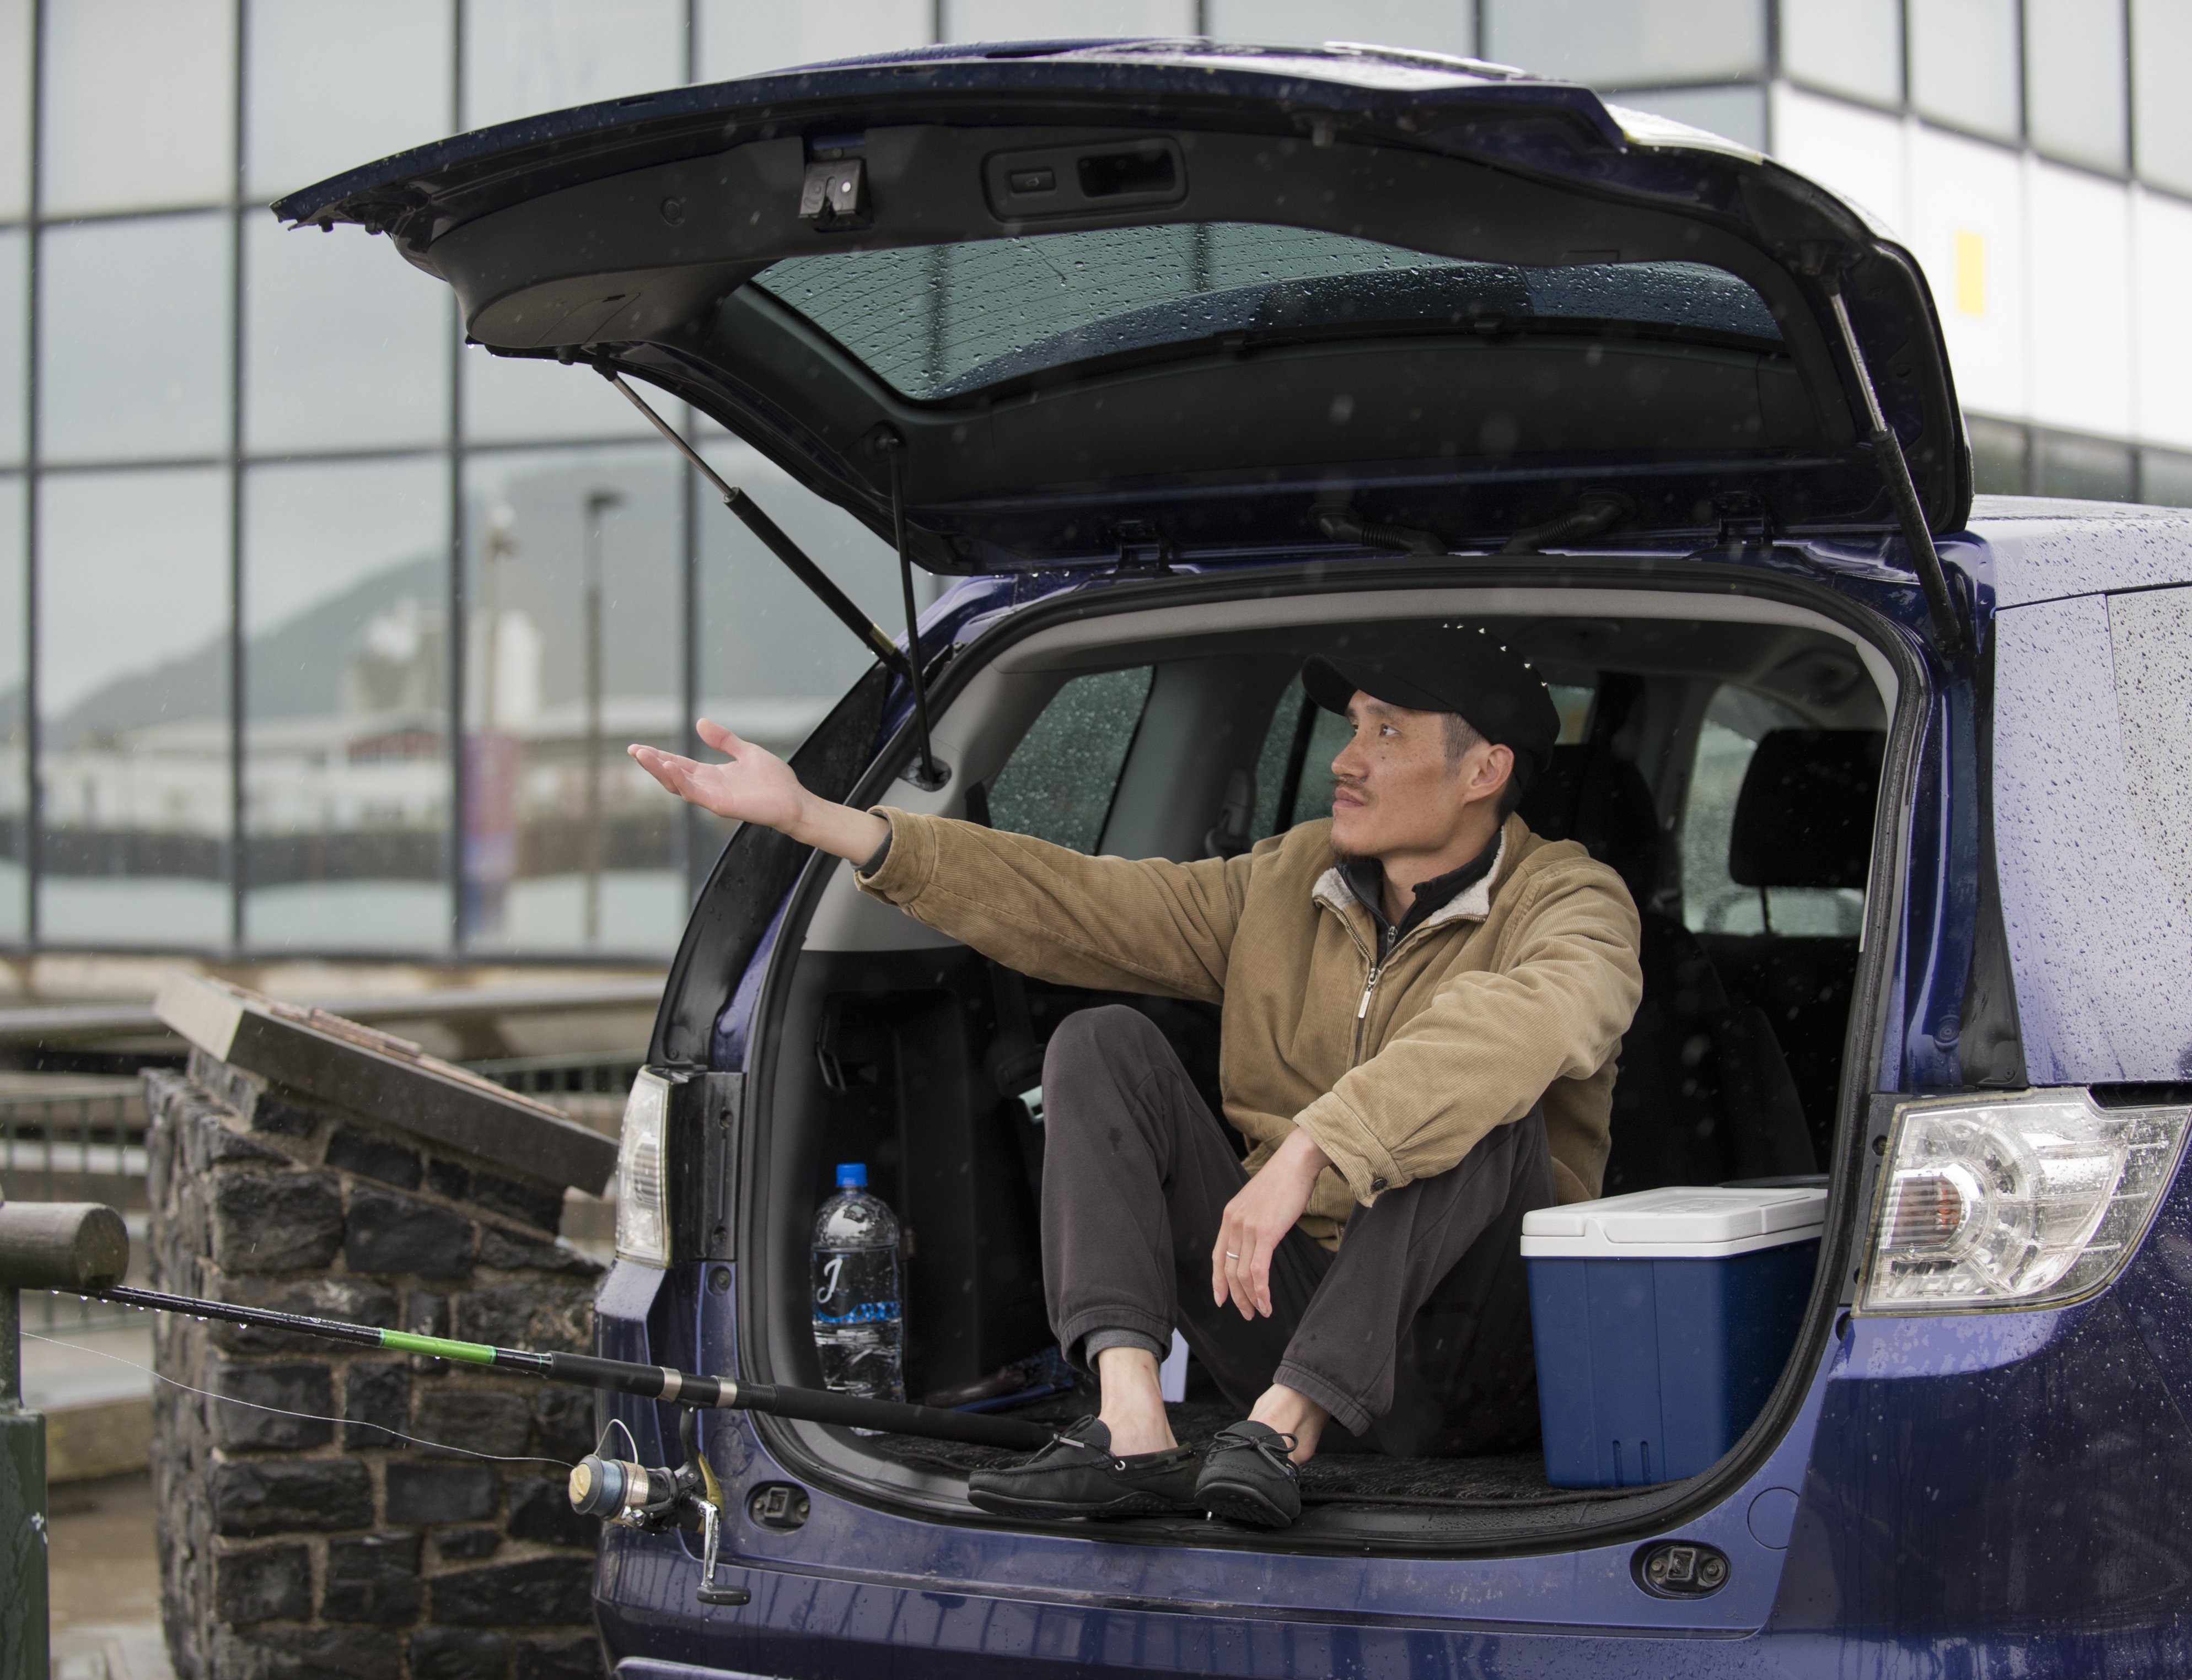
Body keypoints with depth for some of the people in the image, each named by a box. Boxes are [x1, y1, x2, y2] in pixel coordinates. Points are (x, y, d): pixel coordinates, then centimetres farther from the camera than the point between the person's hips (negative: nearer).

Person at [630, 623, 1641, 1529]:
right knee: (1103, 1047, -8)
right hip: (1286, 1312, 5)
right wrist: (811, 819, -3)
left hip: (1464, 1373, -5)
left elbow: (1538, 1015, -33)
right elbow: (1066, 904, 5)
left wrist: (1309, 1150, -44)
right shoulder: (1290, 882, 11)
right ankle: (1132, 1429, -28)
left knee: (1485, 1102, -31)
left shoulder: (1566, 900, -8)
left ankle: (1281, 1428, -35)